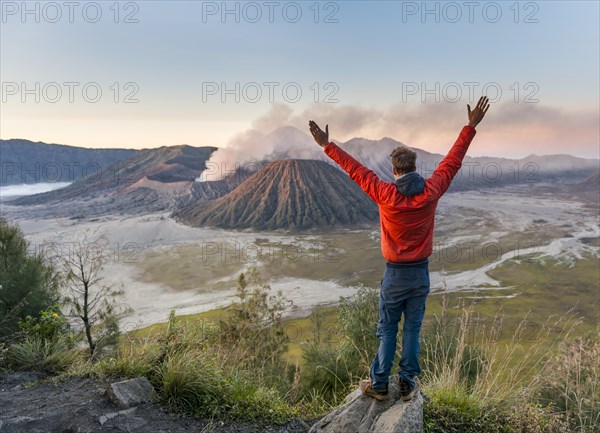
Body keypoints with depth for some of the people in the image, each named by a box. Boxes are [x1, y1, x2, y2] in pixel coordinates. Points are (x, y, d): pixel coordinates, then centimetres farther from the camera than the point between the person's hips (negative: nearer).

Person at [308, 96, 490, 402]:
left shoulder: (385, 194, -16)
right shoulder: (431, 191, -9)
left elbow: (355, 169, -8)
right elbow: (453, 161, 1)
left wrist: (327, 146, 2)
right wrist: (470, 127, 12)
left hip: (394, 274, -2)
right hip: (421, 273, 2)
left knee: (387, 330, 11)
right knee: (412, 329, 12)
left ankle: (379, 384, 19)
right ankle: (408, 384, 21)